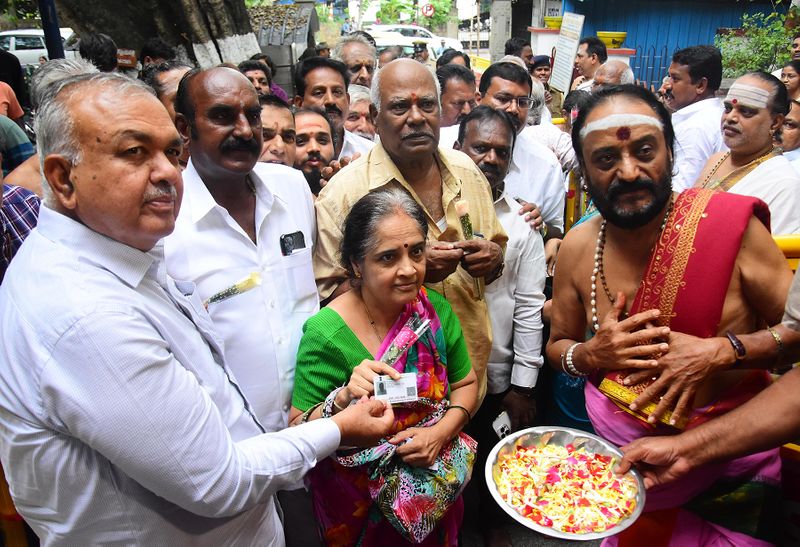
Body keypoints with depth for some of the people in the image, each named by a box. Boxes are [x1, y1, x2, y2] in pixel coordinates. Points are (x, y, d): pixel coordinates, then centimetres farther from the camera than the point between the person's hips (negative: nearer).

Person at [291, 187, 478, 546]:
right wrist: (342, 399, -37)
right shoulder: (328, 333, -25)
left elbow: (466, 385, -1)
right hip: (359, 501, -3)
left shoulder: (436, 310, -12)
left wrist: (442, 432, -17)